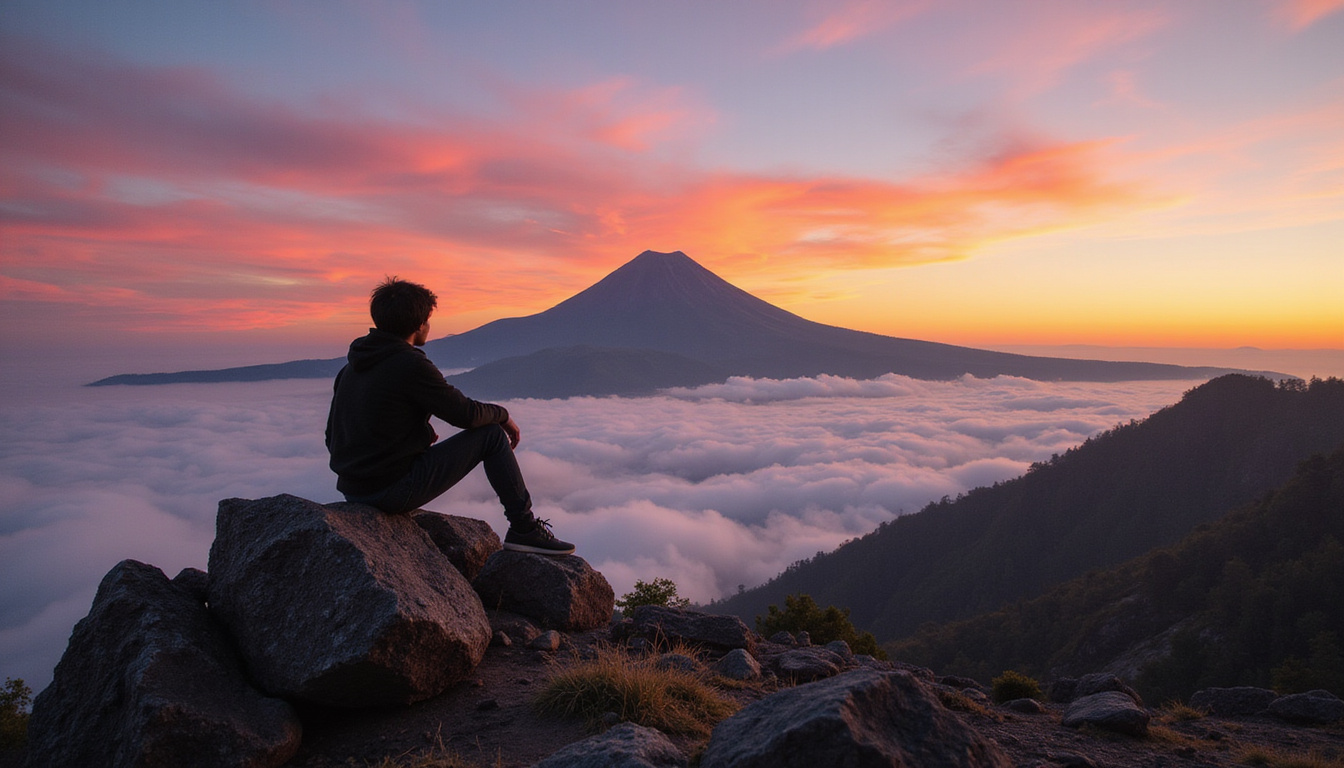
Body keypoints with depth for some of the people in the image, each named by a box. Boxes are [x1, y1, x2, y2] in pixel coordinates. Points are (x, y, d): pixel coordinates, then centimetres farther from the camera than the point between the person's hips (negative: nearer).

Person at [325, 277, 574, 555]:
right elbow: (467, 414, -10)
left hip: (350, 490, 8)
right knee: (492, 435, 0)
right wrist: (502, 414, 11)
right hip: (395, 491, -8)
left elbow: (332, 436, 15)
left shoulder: (352, 366, 9)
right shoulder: (411, 365, -16)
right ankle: (525, 530, 7)